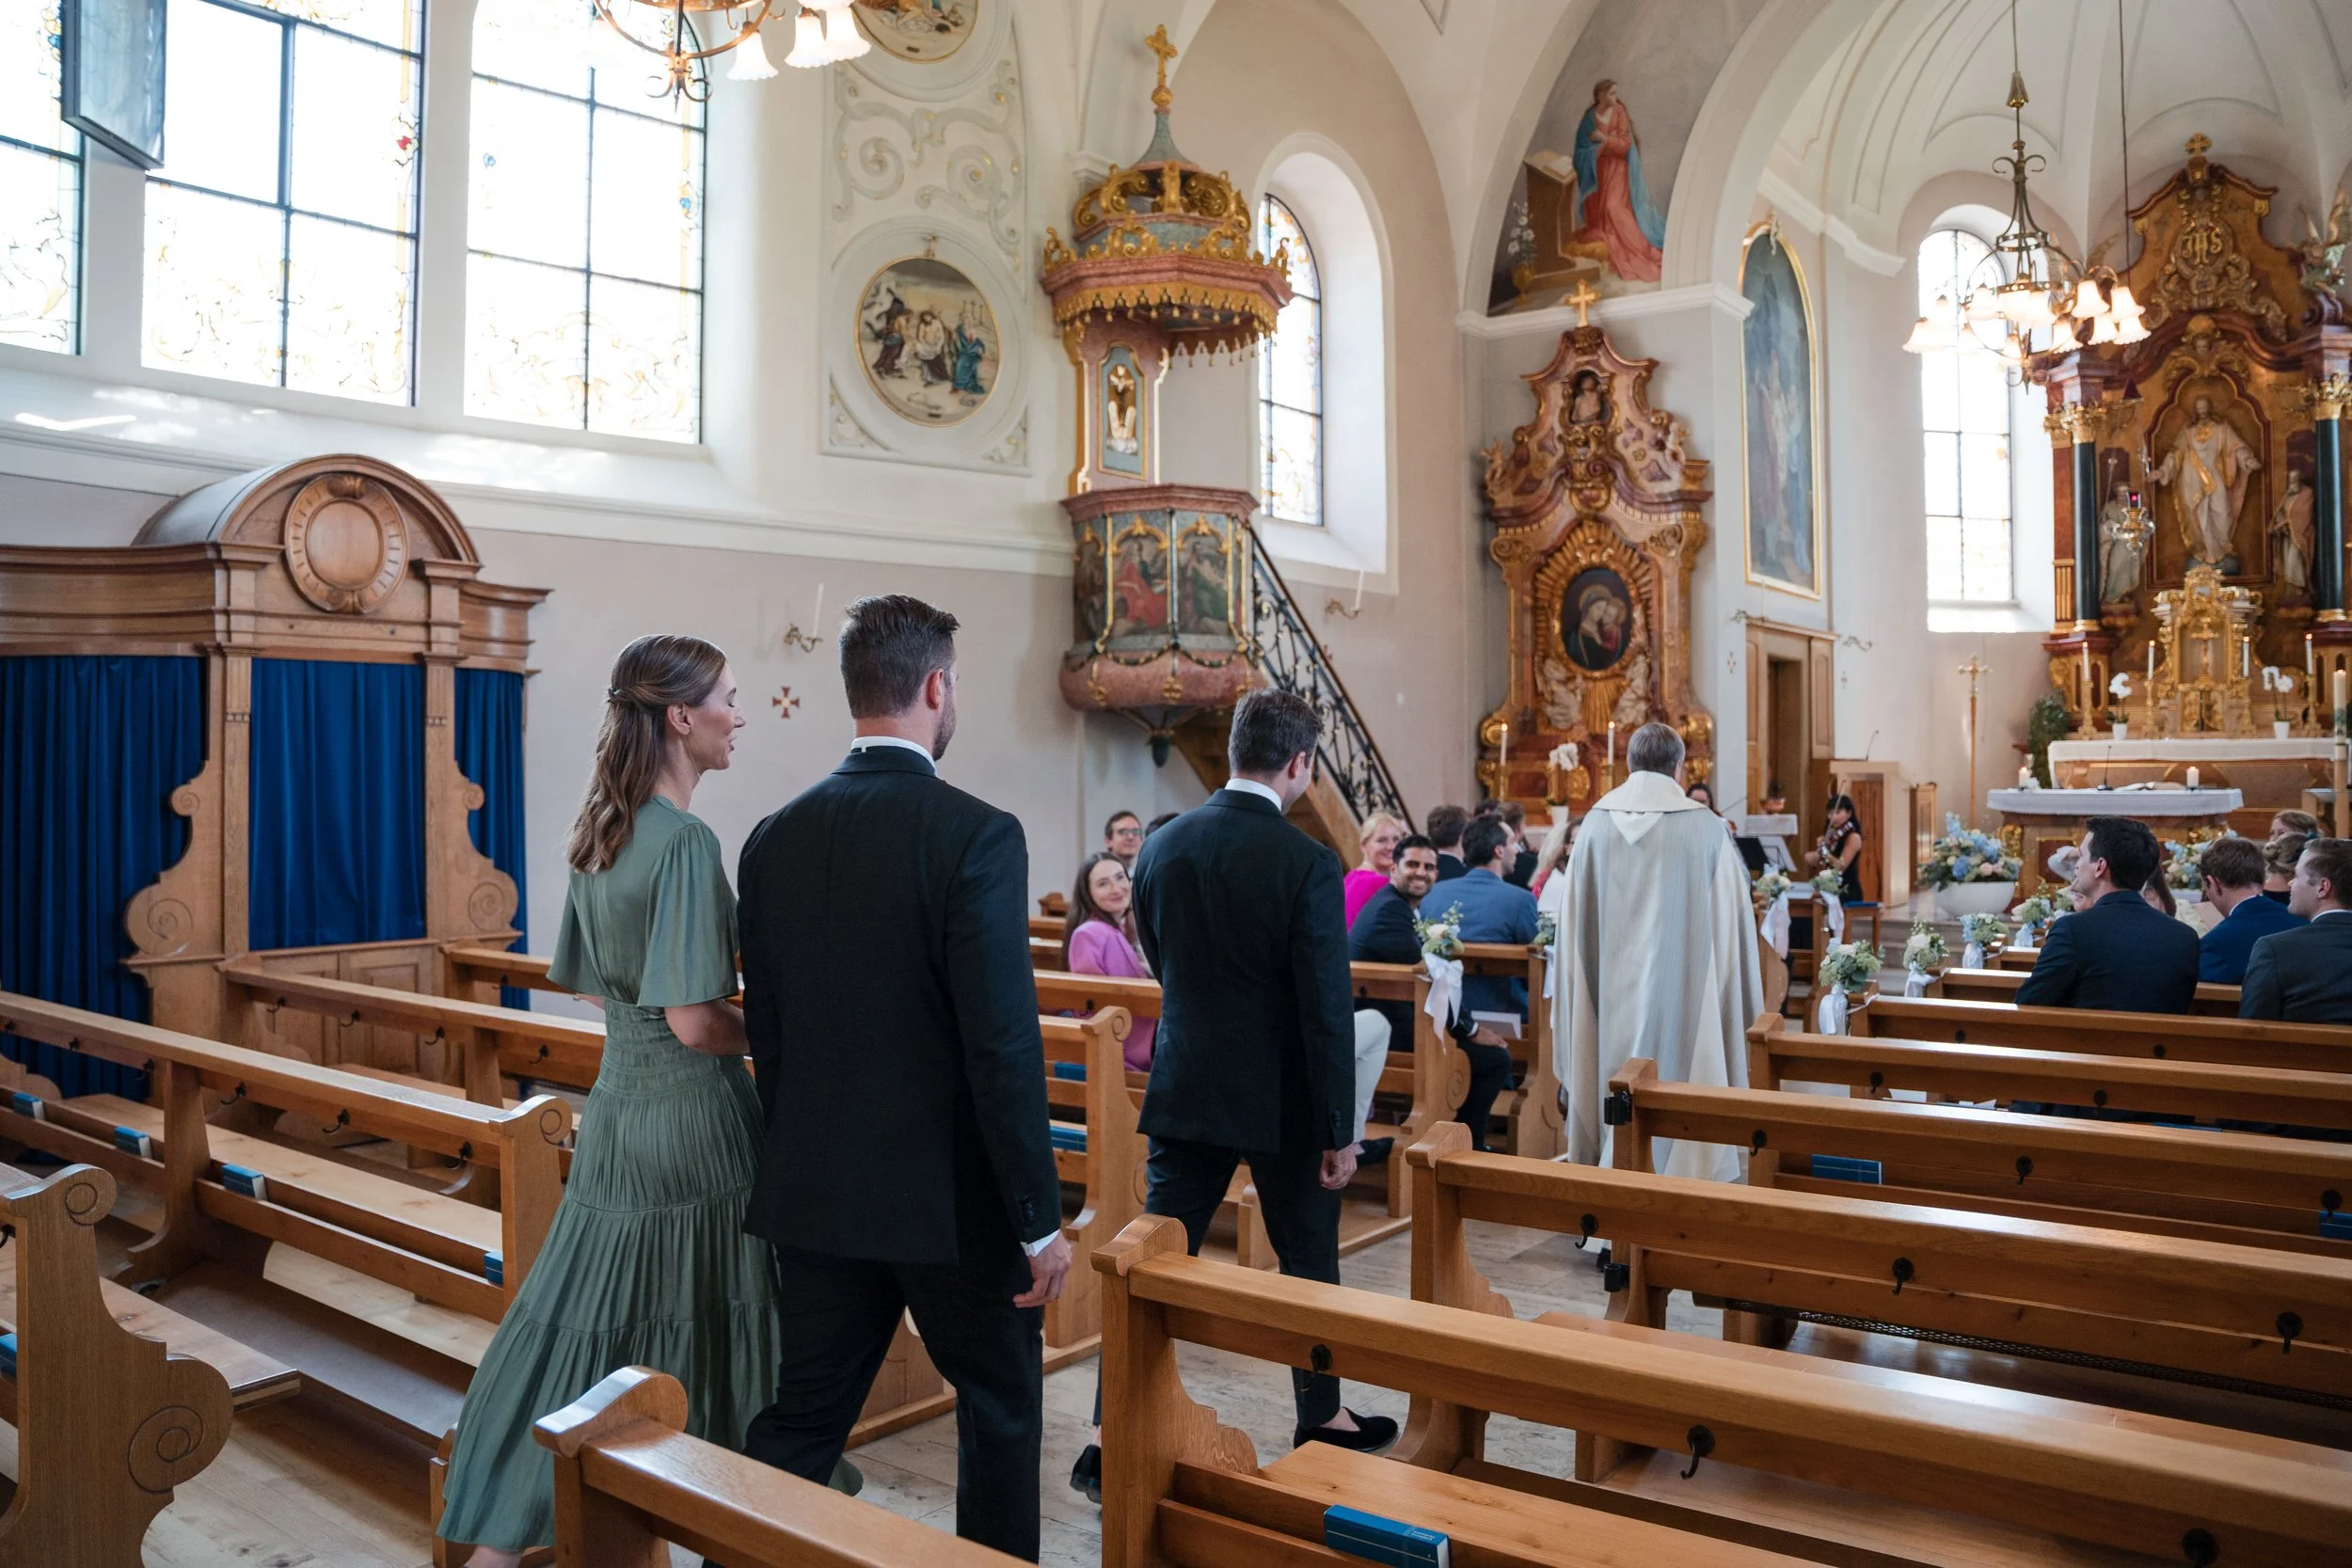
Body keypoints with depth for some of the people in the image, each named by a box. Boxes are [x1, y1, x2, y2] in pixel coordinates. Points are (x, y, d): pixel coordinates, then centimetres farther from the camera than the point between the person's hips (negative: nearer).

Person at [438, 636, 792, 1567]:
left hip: (617, 1106, 8)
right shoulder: (686, 842, -20)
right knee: (714, 1313, 8)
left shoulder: (599, 833, 6)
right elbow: (696, 1021, -23)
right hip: (691, 1115, -8)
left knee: (581, 1316, 16)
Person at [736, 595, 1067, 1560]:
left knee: (803, 1417, 16)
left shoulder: (775, 839, 1)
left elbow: (765, 1034, 7)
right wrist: (1040, 1220, -12)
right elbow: (1003, 1047, -20)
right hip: (952, 1195, -5)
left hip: (814, 1192, 5)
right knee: (1001, 1406, 16)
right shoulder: (976, 836, -17)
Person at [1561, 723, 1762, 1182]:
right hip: (1682, 994, -2)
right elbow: (1732, 917, -2)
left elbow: (1575, 927, 4)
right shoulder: (1704, 828, -6)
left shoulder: (1595, 825, 0)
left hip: (1613, 994, 3)